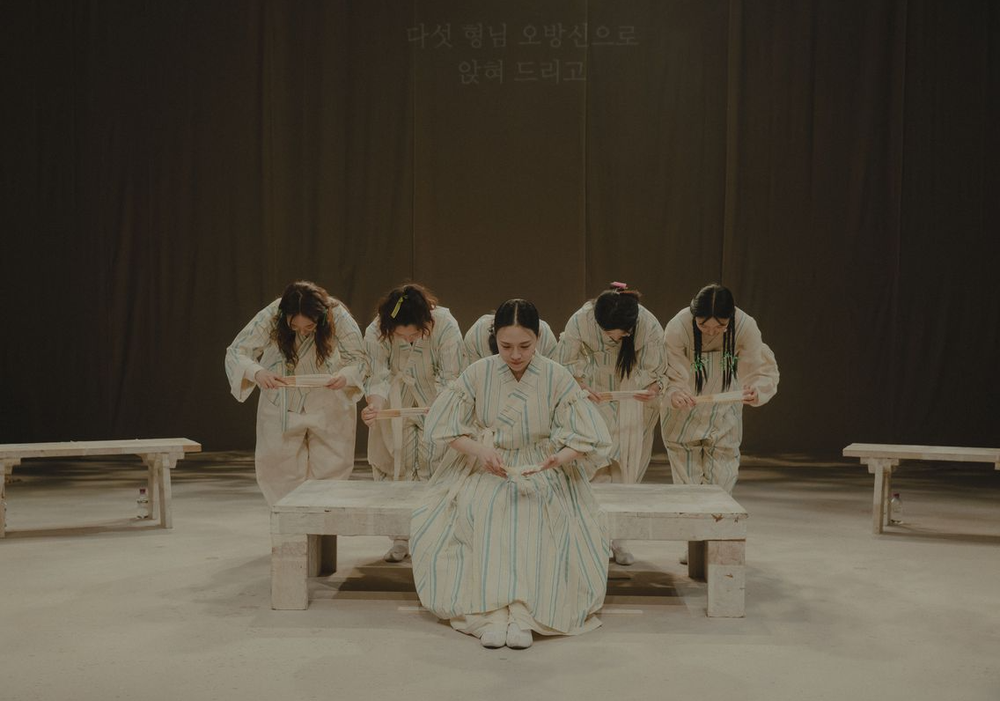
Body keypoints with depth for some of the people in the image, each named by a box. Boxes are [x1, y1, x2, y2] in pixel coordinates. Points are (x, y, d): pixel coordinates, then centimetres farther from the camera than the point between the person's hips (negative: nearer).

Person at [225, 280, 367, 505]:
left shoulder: (339, 317, -23)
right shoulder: (270, 317, -23)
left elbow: (359, 360, -16)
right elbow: (235, 352, -19)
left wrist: (344, 376, -39)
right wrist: (256, 373, -41)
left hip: (329, 409, 0)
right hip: (281, 409, 1)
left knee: (331, 470, 1)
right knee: (278, 468, 1)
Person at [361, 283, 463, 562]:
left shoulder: (445, 326, -31)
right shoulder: (376, 332, -28)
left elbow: (450, 378, -27)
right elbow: (378, 379, -25)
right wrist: (374, 405, -46)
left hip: (435, 402, -1)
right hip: (396, 405, 1)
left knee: (433, 469, -2)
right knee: (395, 467, 3)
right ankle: (400, 539, 16)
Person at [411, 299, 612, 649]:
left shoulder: (557, 378, -4)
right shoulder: (478, 374, -1)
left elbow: (589, 437, -7)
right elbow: (441, 425, -2)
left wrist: (558, 457, -29)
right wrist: (478, 449, -20)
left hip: (541, 475, -1)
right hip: (485, 473, 1)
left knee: (534, 510, -35)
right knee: (477, 509, -33)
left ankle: (523, 615, -36)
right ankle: (490, 614, -35)